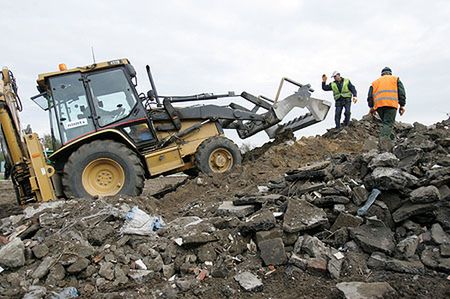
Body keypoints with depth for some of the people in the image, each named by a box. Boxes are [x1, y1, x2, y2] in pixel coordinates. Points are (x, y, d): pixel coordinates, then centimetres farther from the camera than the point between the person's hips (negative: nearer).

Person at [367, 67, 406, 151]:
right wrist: (402, 105, 7)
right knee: (388, 124, -11)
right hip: (391, 104, -3)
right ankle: (383, 141, -33)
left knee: (385, 123, 16)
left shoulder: (375, 82, 29)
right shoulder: (395, 79, 23)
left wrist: (371, 107, 14)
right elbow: (401, 92, 10)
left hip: (378, 105, 3)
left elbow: (370, 95, 16)